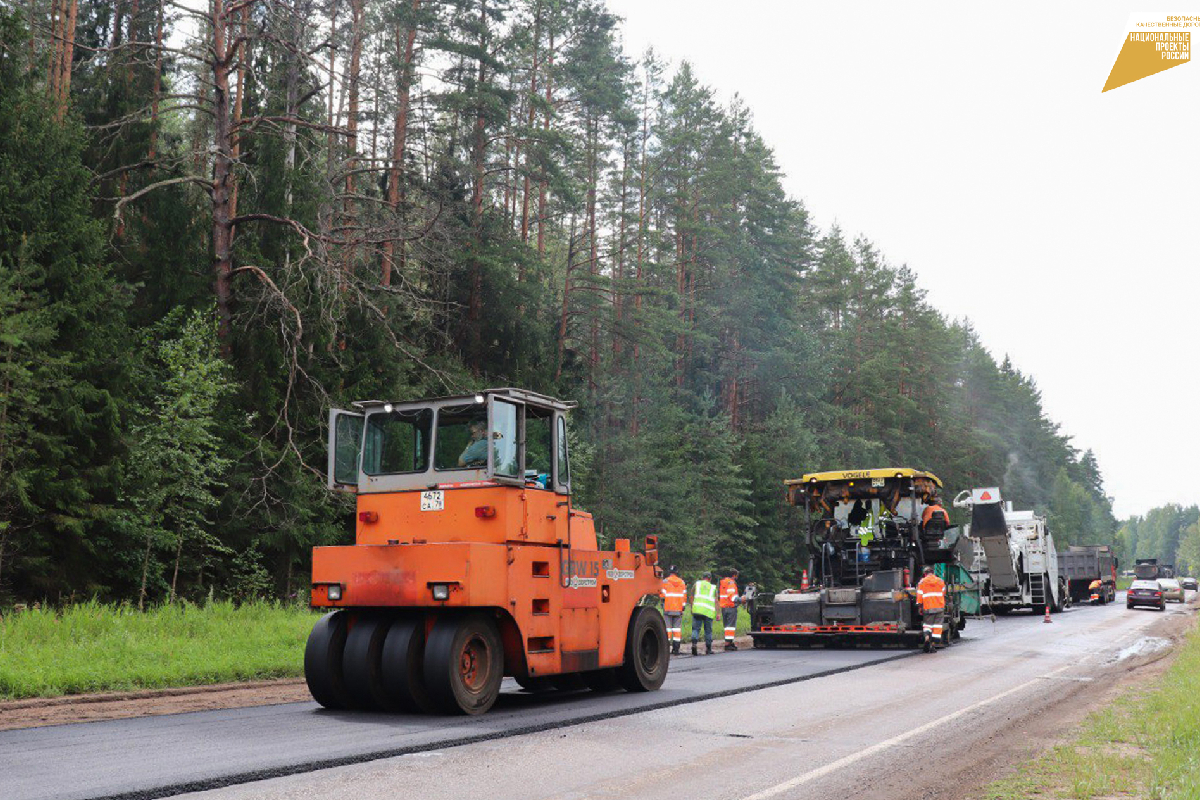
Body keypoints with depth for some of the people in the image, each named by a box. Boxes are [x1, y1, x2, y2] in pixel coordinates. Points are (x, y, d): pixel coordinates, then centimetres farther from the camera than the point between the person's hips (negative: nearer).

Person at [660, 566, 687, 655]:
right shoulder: (682, 582, 7)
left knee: (667, 627, 0)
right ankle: (676, 648, 1)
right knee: (677, 628, 4)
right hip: (678, 610, 2)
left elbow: (663, 595, -6)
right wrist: (683, 606, 14)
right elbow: (684, 596, 8)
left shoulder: (665, 582, -2)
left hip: (668, 609, -2)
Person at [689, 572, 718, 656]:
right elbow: (716, 601, 9)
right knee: (708, 630, 10)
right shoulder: (713, 587, 17)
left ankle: (694, 643, -20)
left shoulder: (696, 584, 15)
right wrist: (717, 613, 6)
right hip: (709, 611, 0)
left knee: (696, 628, 2)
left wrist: (691, 608, 19)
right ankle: (708, 649, 13)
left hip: (697, 609, 0)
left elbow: (692, 597, 12)